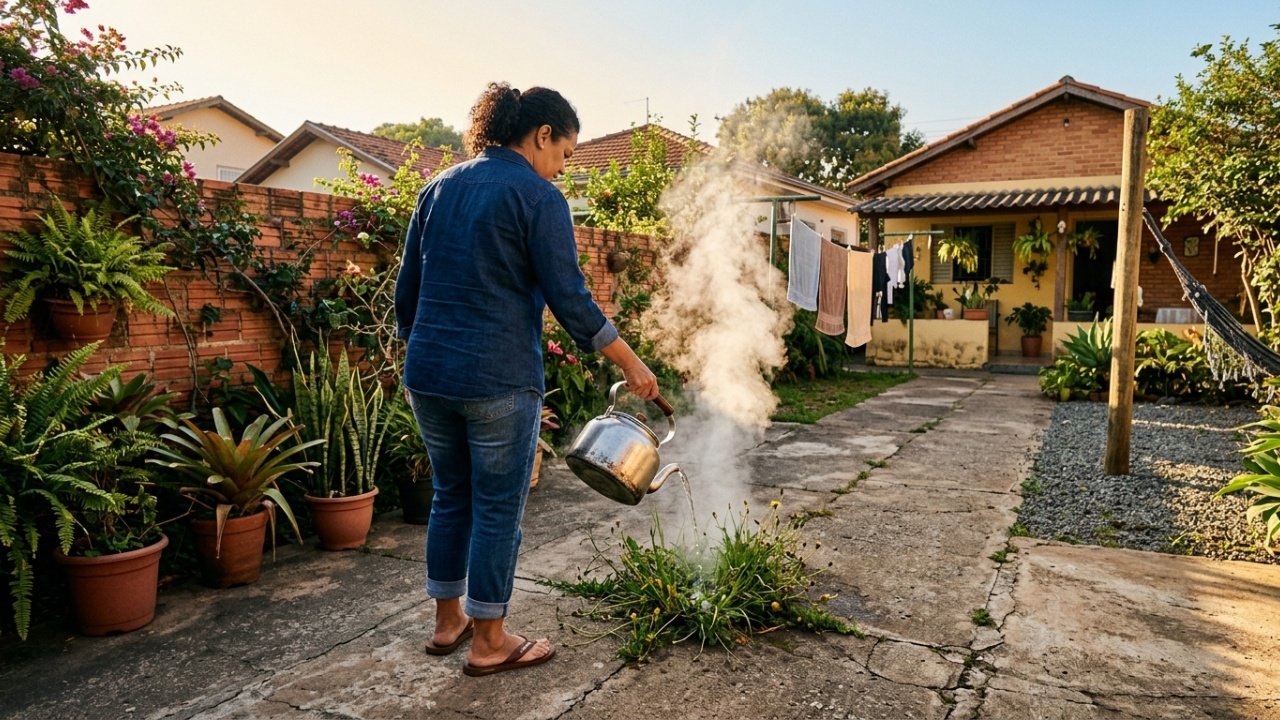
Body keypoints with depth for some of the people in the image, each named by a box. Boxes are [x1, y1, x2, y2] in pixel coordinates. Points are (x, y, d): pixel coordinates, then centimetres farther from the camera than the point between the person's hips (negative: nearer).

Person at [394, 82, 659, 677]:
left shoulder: (439, 188, 12)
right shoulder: (538, 197, -8)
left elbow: (407, 289, 15)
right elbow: (569, 299, -11)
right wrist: (632, 366, -3)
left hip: (428, 375, 7)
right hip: (497, 380, -7)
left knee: (451, 497, 19)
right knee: (497, 508, 6)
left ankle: (448, 621, 32)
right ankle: (489, 643, 19)